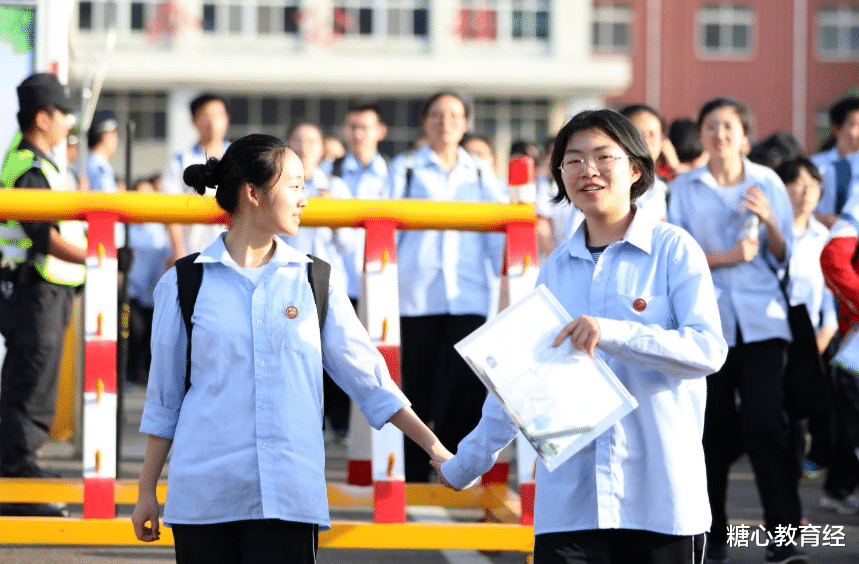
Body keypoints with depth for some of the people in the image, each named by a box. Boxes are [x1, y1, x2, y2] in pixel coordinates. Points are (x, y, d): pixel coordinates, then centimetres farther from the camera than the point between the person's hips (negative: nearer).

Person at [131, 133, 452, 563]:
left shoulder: (314, 281, 9)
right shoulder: (184, 284, 4)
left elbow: (369, 379, 11)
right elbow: (163, 400, 9)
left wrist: (434, 447, 5)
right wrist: (146, 492, 9)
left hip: (289, 495, 1)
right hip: (203, 493, -1)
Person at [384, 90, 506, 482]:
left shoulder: (480, 174, 17)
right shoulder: (405, 168, 11)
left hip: (468, 292, 1)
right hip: (416, 291, -1)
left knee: (467, 379, -14)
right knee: (417, 384, 0)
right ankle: (413, 473, 11)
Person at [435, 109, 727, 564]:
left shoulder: (673, 249, 1)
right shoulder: (556, 268, 14)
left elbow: (708, 349, -11)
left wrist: (612, 332, -23)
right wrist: (464, 466, 28)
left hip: (659, 496, -3)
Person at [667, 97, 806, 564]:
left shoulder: (767, 183, 7)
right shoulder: (685, 188, 5)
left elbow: (785, 257, 7)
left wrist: (769, 220, -11)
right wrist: (724, 257, -13)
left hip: (761, 320, 0)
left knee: (764, 423, -13)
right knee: (714, 430, 2)